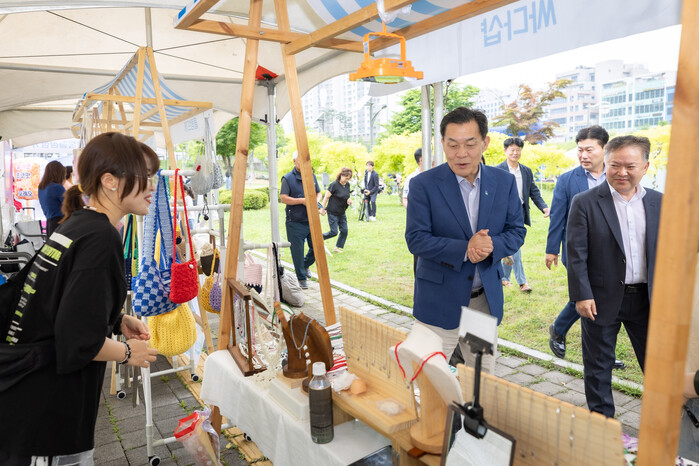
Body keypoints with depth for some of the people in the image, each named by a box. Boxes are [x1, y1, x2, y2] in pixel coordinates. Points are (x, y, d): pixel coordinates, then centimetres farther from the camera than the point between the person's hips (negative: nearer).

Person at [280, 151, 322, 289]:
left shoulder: (312, 176, 11)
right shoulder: (288, 178, -6)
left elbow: (318, 193, 20)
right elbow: (283, 198, -12)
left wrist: (316, 201, -3)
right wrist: (302, 201, -19)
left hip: (311, 220, 5)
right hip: (295, 223, -5)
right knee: (298, 252, 2)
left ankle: (305, 265, 36)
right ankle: (302, 278, 17)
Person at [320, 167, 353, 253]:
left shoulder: (347, 185, 4)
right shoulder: (334, 185, -17)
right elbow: (326, 197, -13)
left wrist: (349, 200, -4)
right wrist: (322, 209, -10)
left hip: (342, 213, 7)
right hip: (333, 213, -7)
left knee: (344, 231, 3)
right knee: (334, 232, -5)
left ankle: (337, 247, 17)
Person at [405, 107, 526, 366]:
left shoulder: (505, 182, 2)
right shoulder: (423, 185, -10)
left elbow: (517, 231, 4)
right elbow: (415, 239, -14)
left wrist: (492, 246, -17)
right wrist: (464, 249, -25)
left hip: (487, 298, 4)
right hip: (440, 300, -3)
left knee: (485, 375, 18)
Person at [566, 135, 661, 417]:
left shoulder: (659, 203, 4)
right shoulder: (585, 203, -9)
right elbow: (576, 254, -11)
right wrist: (582, 296, -14)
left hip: (647, 298, 3)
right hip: (602, 298, -3)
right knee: (598, 365, 11)